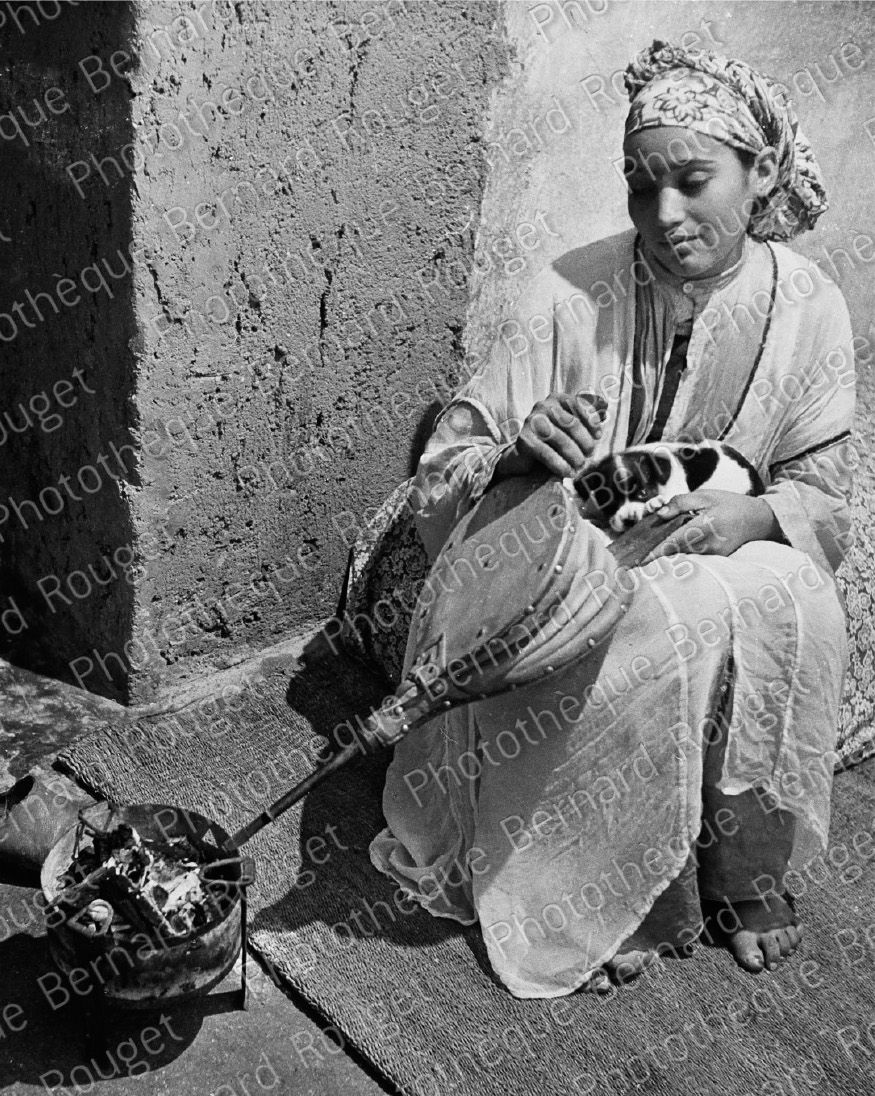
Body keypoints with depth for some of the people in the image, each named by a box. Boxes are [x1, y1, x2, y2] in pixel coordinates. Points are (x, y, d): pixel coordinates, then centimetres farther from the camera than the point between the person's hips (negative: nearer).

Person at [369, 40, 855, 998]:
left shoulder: (808, 307, -4)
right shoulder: (571, 296, -12)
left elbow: (824, 502, 2)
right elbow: (439, 483, -11)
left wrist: (758, 514, -21)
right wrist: (516, 458, -34)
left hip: (732, 576, 3)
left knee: (788, 603, -28)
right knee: (662, 635, -32)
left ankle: (747, 866, -7)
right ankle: (614, 898, -10)